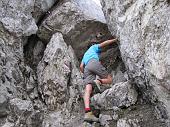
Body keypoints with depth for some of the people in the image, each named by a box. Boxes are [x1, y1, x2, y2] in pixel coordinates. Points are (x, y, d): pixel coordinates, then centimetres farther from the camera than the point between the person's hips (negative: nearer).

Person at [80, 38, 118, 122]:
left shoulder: (85, 55, 44)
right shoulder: (94, 47, 31)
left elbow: (81, 67, 28)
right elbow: (103, 44, 11)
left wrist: (85, 75, 38)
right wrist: (115, 40, 18)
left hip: (87, 67, 5)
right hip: (94, 63, -4)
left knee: (88, 89, -16)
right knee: (109, 79, 6)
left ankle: (87, 112, -35)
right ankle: (98, 81, -29)